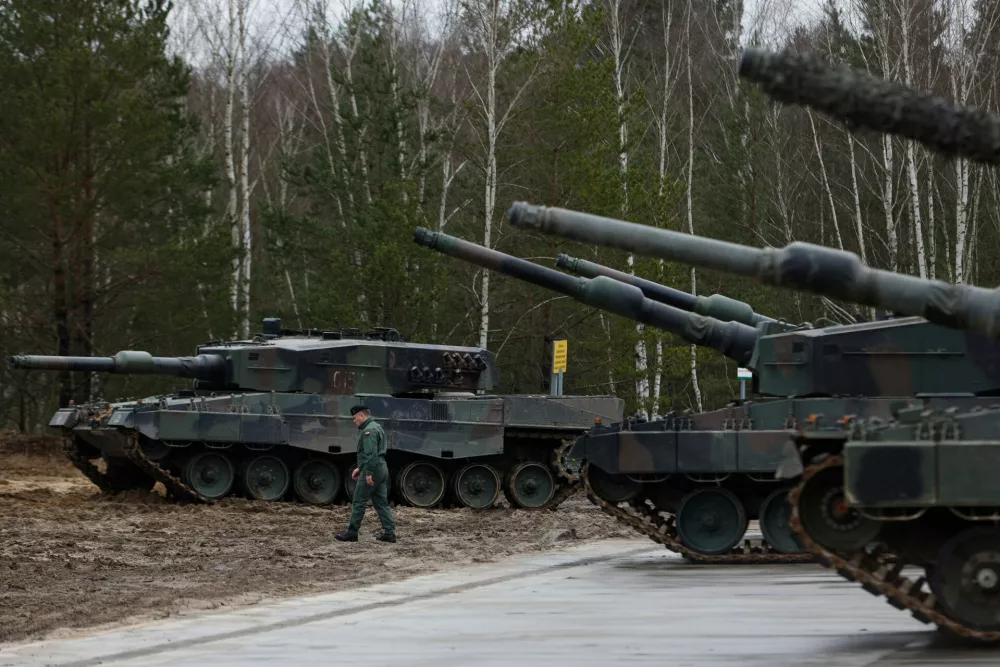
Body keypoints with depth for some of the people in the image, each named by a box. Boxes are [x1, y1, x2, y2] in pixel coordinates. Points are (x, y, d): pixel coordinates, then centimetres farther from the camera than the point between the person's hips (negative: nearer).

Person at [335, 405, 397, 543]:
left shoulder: (369, 430, -14)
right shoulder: (376, 427, 20)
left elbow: (371, 454, -23)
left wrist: (368, 473, -25)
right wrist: (359, 468, 25)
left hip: (372, 470, -10)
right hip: (382, 468, 10)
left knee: (359, 503, -3)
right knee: (382, 502, 8)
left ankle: (351, 533, 1)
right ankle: (389, 532, 4)